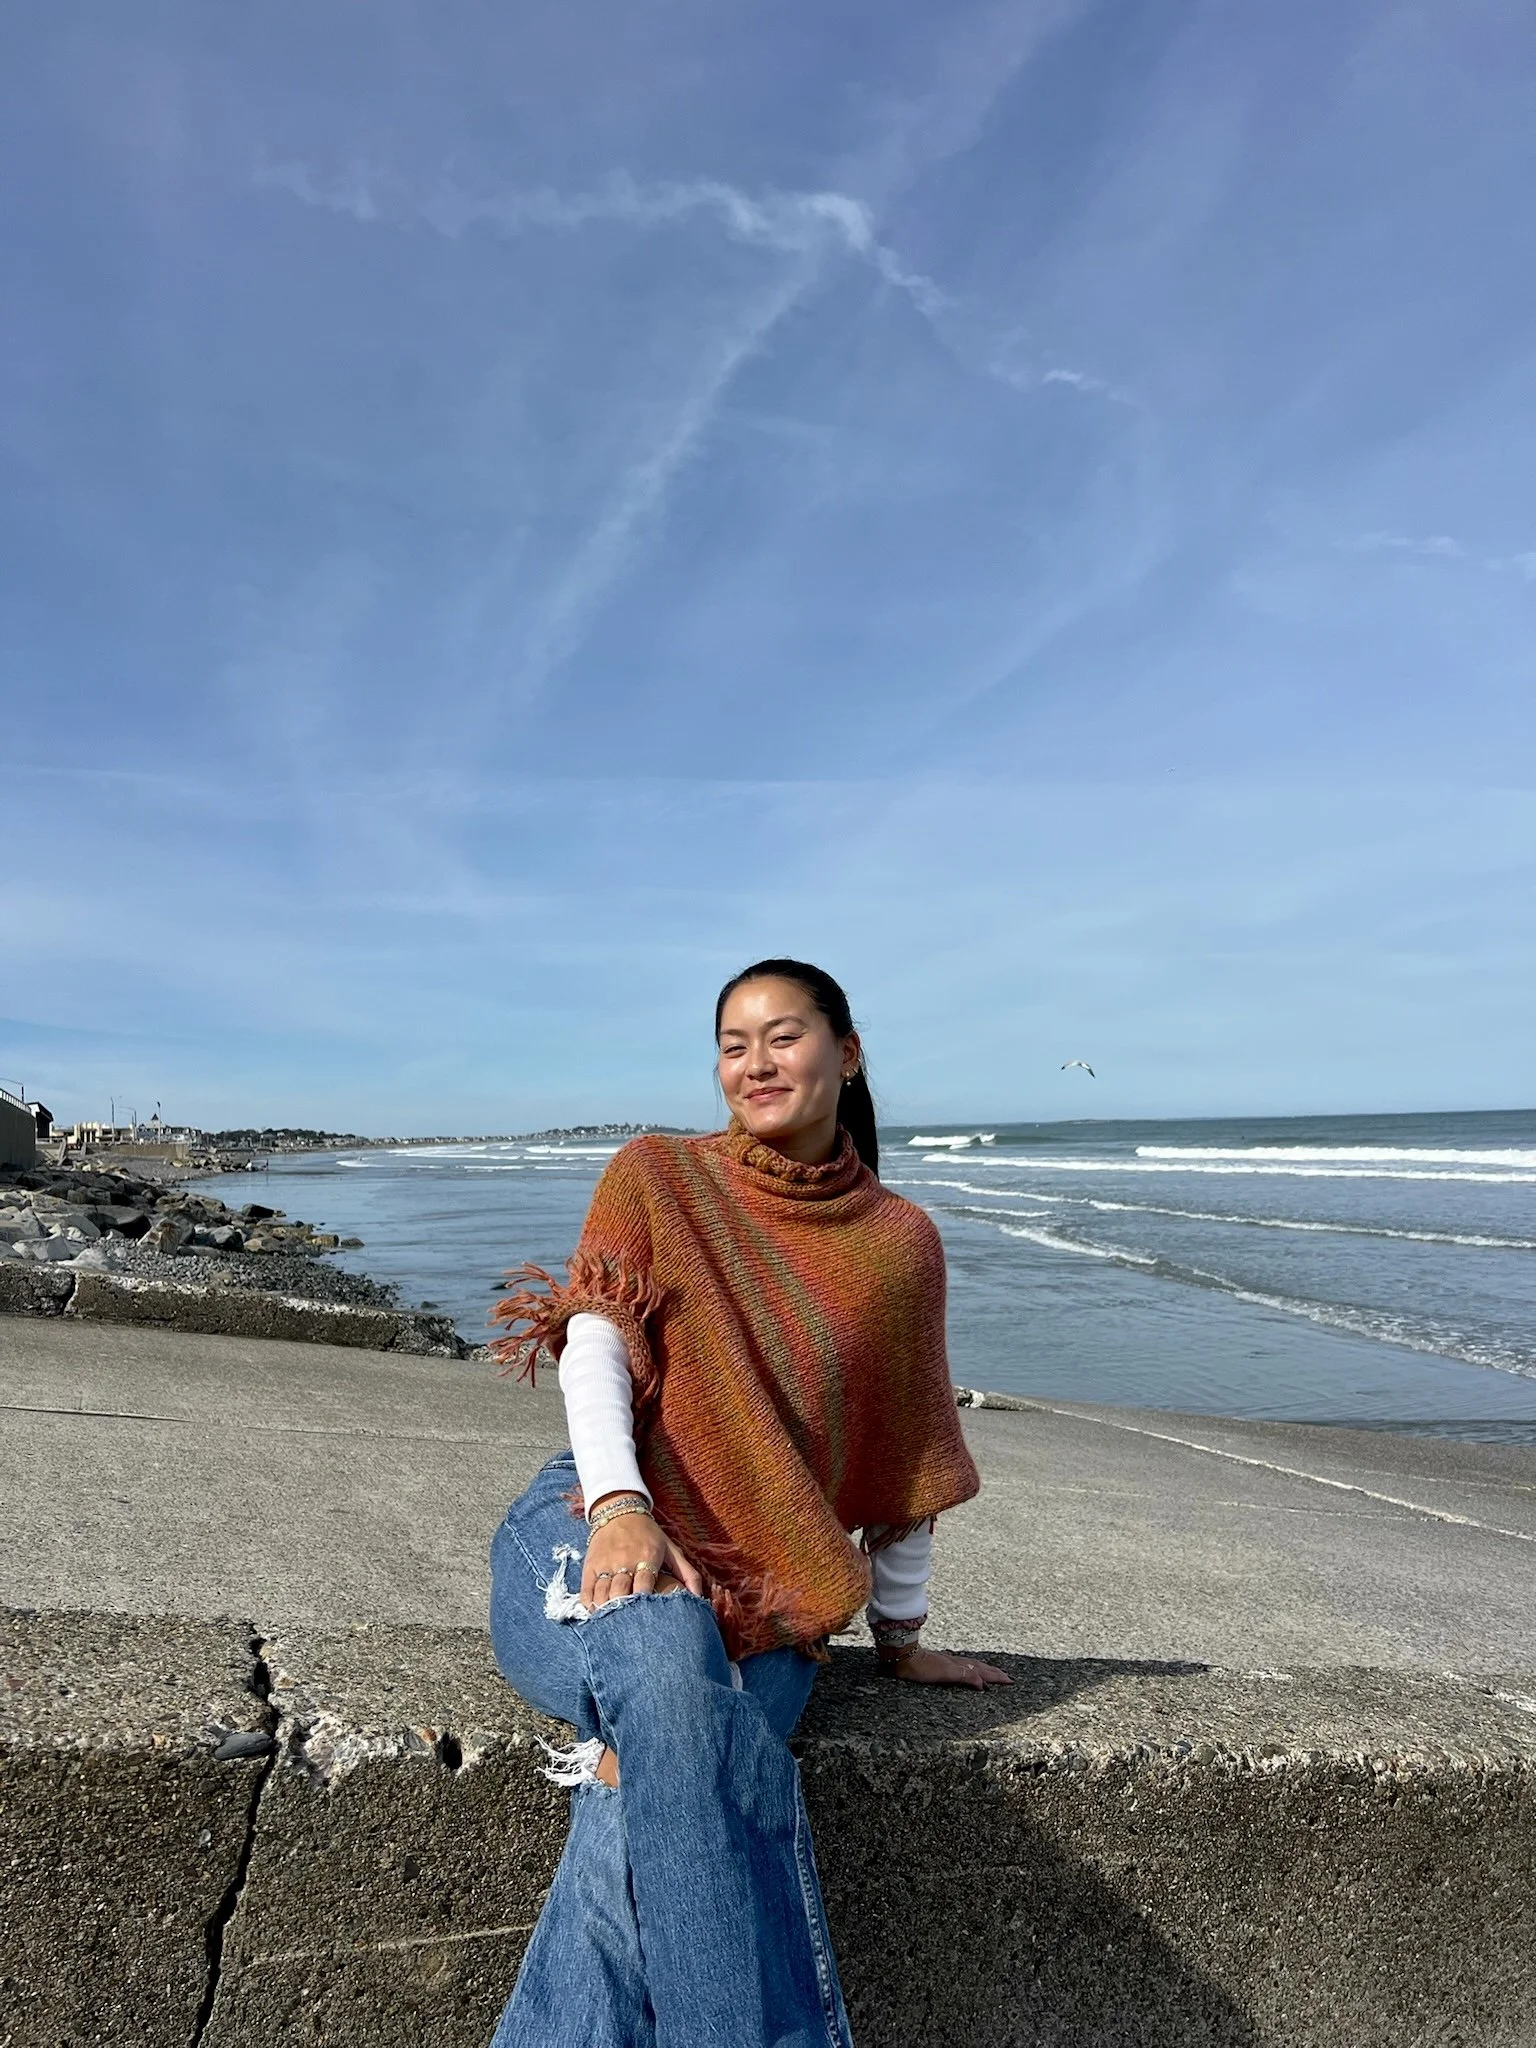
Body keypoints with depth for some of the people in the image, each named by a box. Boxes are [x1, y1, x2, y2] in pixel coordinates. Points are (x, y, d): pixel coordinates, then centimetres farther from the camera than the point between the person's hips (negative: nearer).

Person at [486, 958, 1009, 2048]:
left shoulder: (901, 1243, 8)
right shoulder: (654, 1173, 5)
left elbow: (903, 1457, 13)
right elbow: (593, 1347, -6)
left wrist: (902, 1637, 19)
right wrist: (621, 1506, -23)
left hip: (769, 1596, 1)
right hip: (605, 1535, -1)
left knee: (651, 1810, -31)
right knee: (664, 1657, -36)